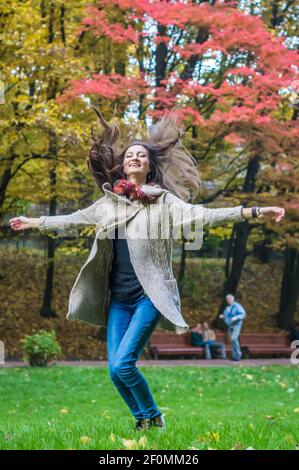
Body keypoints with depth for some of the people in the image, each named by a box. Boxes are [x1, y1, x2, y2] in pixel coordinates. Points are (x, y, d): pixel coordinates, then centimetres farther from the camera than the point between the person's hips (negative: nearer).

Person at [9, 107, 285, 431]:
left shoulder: (163, 201, -1)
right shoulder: (109, 201, 10)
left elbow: (201, 215, -11)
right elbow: (72, 219, 23)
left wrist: (254, 212, -21)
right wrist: (33, 222, 30)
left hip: (149, 296, -4)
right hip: (118, 298, 4)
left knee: (122, 365, -16)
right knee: (115, 372, 0)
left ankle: (154, 417, 9)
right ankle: (143, 420, 24)